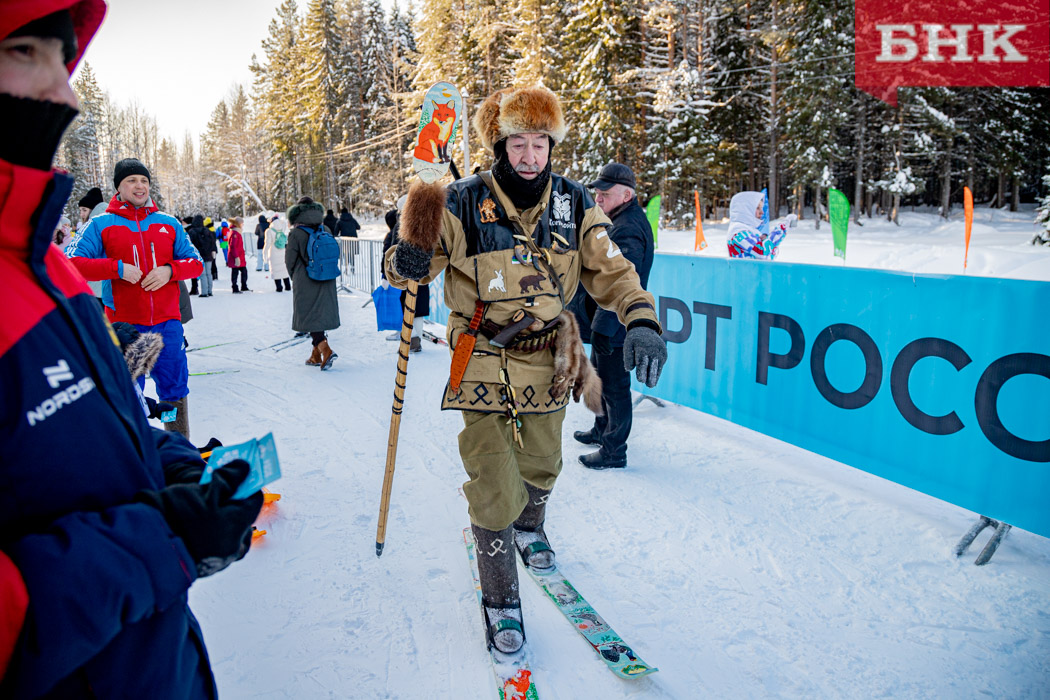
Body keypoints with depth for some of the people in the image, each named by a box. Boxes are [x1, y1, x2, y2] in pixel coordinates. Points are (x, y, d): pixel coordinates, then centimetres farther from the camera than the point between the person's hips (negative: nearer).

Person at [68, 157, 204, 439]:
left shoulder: (169, 223, 10)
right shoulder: (101, 225, 3)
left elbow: (195, 262, 10)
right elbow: (72, 263, -4)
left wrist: (169, 270, -9)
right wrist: (117, 268, -16)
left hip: (167, 322, 2)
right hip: (124, 323, -2)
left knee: (175, 389, 9)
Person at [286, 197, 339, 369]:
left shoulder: (296, 234, -10)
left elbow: (290, 261, -6)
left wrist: (296, 277, 13)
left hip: (306, 284, -5)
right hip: (327, 282, 5)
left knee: (309, 317, 0)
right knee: (320, 314, 14)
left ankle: (325, 350, -20)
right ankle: (316, 355, 20)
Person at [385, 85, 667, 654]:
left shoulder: (573, 205, -4)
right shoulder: (462, 206, -13)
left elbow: (609, 269, -2)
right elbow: (414, 263, -5)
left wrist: (641, 320, -19)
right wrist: (407, 263, -30)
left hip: (548, 361, 4)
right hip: (484, 366, -3)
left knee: (541, 465, 22)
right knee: (494, 489, -5)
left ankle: (529, 527, 57)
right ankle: (500, 599, 18)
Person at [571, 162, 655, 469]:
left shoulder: (627, 229, -22)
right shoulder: (622, 220, 13)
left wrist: (603, 327, -26)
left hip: (615, 328, -11)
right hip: (607, 324, 11)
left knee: (614, 386, 0)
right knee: (600, 376, 24)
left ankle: (614, 452, 12)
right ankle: (602, 430, 42)